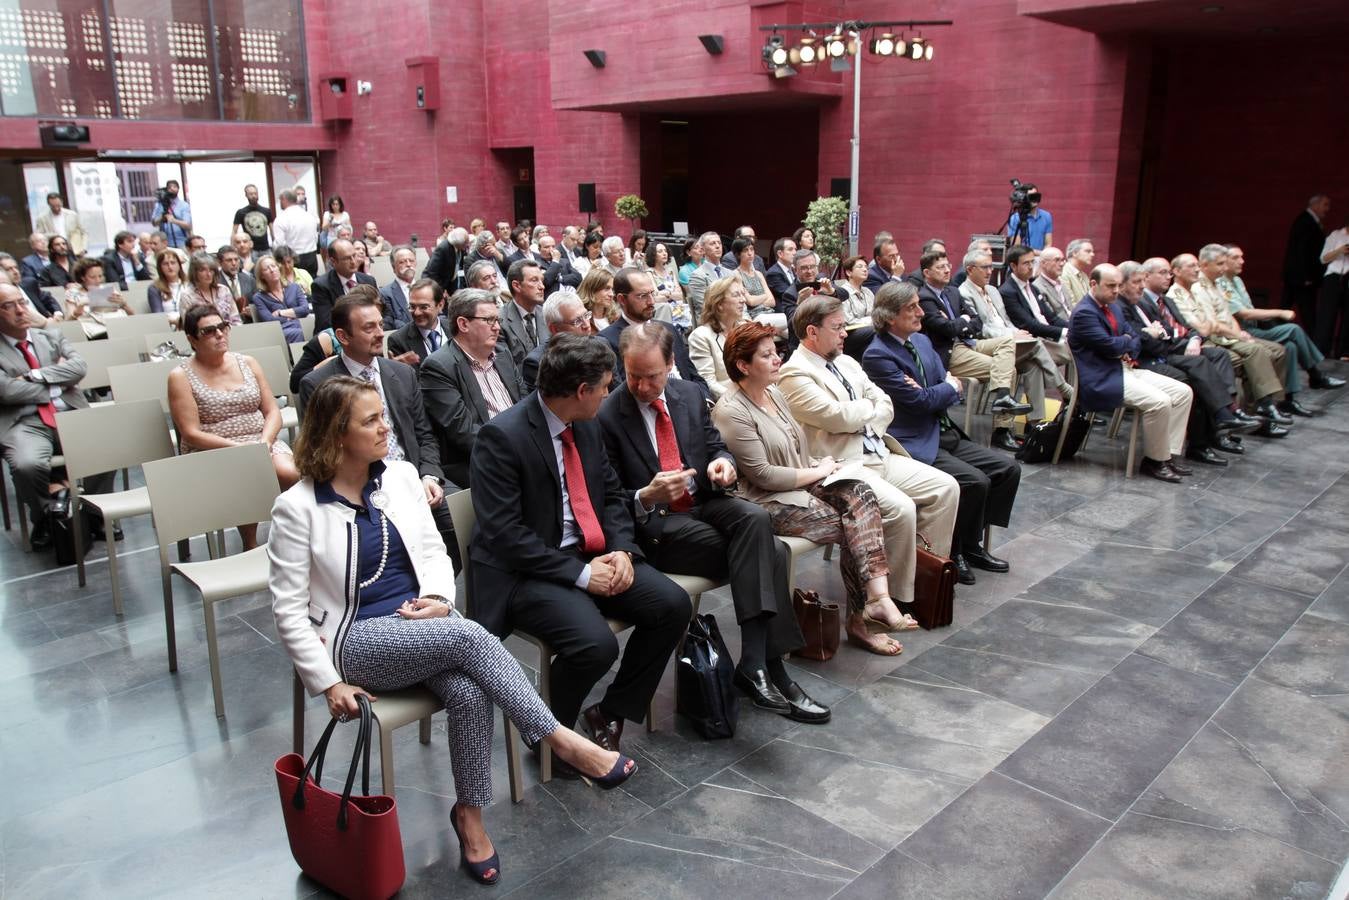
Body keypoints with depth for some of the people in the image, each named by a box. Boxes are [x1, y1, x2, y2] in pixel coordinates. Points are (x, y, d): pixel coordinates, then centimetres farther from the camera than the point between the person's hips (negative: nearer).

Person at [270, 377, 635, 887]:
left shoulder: (401, 477, 6)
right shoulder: (297, 508, -7)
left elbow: (434, 550, 12)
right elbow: (289, 610, -5)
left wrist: (439, 598, -9)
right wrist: (329, 683, -11)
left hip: (420, 624, 4)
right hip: (357, 640, -4)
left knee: (469, 692, -28)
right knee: (469, 635, -31)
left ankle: (469, 812, -5)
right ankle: (565, 743, -23)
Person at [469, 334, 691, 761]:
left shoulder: (589, 426, 6)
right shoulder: (501, 436, -17)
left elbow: (612, 494, 15)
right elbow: (504, 533, -20)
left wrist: (623, 550, -5)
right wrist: (579, 574, -21)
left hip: (592, 556, 8)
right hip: (527, 570, -7)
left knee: (674, 605, -10)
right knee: (596, 643, -29)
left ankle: (611, 713, 9)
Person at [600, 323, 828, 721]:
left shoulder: (690, 395, 7)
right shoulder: (607, 416, -9)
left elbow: (716, 446, 16)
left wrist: (722, 462, -9)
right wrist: (646, 497, -27)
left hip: (704, 505, 5)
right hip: (653, 524, -5)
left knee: (756, 517, -30)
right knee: (770, 553, -24)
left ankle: (756, 665, -27)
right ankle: (768, 668, -19)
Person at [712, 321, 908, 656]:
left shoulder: (774, 393, 13)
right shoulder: (731, 412, -16)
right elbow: (762, 475, -18)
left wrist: (819, 464, 2)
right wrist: (819, 472, -11)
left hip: (802, 483, 8)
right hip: (769, 503, -8)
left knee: (860, 494, -19)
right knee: (852, 528, -19)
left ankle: (877, 598, -25)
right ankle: (862, 617, -9)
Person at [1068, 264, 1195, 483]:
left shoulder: (1115, 307, 17)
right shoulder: (1084, 313, -14)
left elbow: (1135, 339, 20)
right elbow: (1110, 347, -21)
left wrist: (1129, 352, -3)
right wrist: (1127, 340, 1)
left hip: (1125, 368, 10)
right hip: (1101, 379, -10)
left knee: (1183, 392, 1)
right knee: (1159, 402, -26)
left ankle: (1171, 453, 4)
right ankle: (1154, 460, -8)